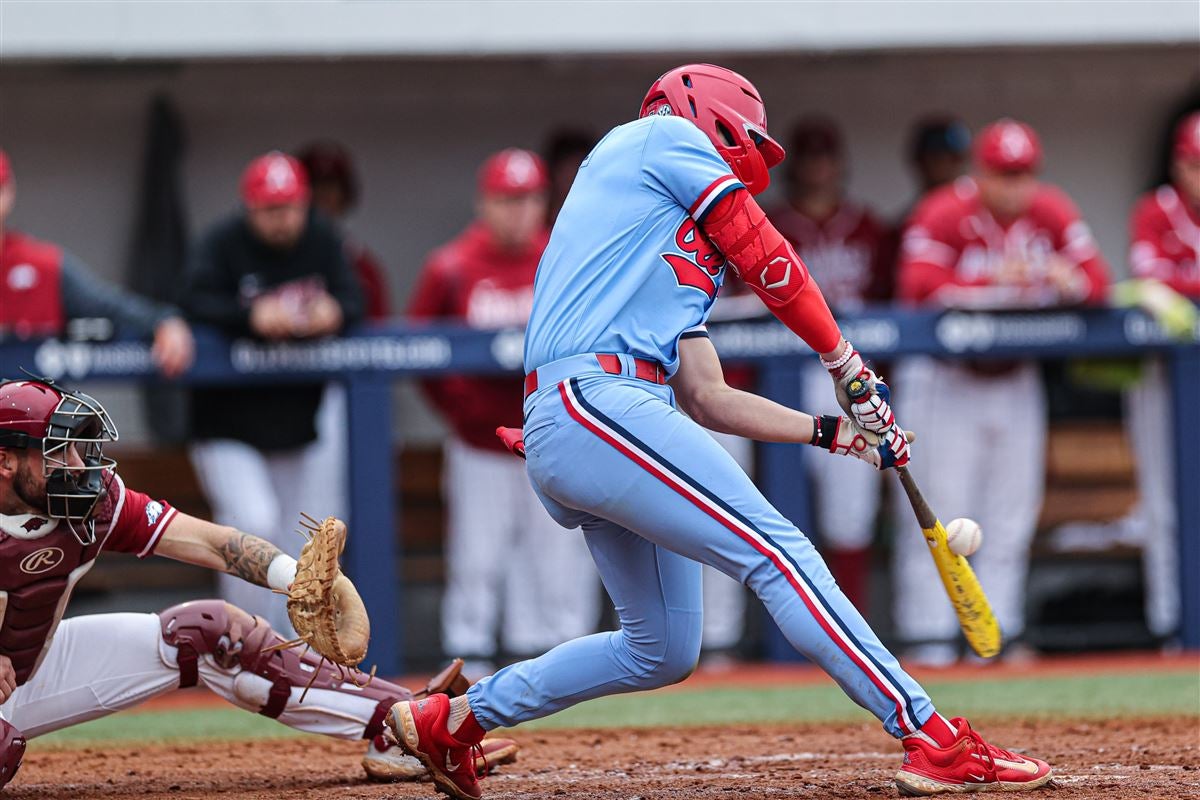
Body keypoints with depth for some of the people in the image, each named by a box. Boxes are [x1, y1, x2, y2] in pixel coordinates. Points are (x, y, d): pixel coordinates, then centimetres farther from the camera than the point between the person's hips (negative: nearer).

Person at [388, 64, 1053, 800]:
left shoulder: (688, 251, 32)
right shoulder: (662, 136, 10)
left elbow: (707, 401, 25)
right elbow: (766, 257, 4)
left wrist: (836, 432, 21)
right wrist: (848, 363, 11)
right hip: (593, 400, -10)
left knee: (663, 650, 13)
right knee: (777, 551, -17)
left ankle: (453, 720, 24)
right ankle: (933, 741, -26)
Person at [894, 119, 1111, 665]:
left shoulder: (1051, 212, 0)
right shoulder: (943, 215, -14)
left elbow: (1097, 282, -5)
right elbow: (920, 289, -27)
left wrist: (1070, 280, -28)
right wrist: (994, 283, -37)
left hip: (1016, 379, 5)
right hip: (944, 379, -5)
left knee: (1011, 512, 6)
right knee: (939, 509, -7)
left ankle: (998, 632, 12)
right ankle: (929, 634, -3)